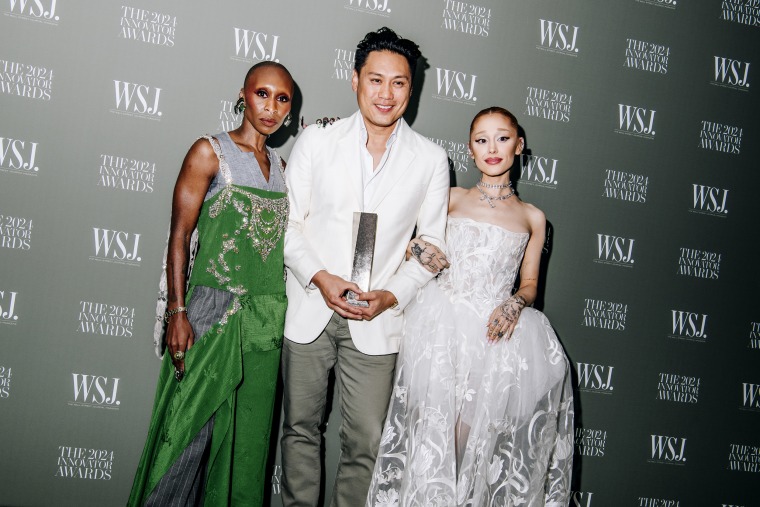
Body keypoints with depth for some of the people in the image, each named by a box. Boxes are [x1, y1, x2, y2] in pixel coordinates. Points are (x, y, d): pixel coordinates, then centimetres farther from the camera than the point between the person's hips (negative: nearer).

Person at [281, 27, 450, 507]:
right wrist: (319, 278, -13)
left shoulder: (431, 158, 2)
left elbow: (431, 244, 5)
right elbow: (288, 221, 2)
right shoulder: (317, 140, 1)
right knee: (301, 427, 11)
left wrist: (392, 296, -9)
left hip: (377, 319, 0)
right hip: (309, 309, 1)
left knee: (366, 442, 1)